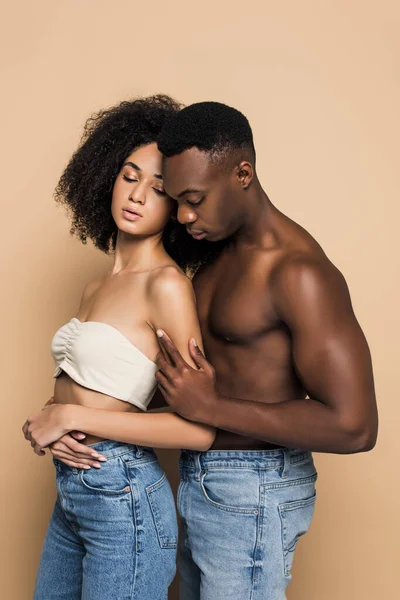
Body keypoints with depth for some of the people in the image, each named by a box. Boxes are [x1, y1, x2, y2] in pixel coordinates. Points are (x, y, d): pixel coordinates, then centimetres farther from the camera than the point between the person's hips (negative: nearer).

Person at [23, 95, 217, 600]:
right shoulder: (95, 288, 9)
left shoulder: (166, 284, -15)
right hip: (71, 492, 8)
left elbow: (200, 429, -20)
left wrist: (75, 417, -16)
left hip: (123, 497, -7)